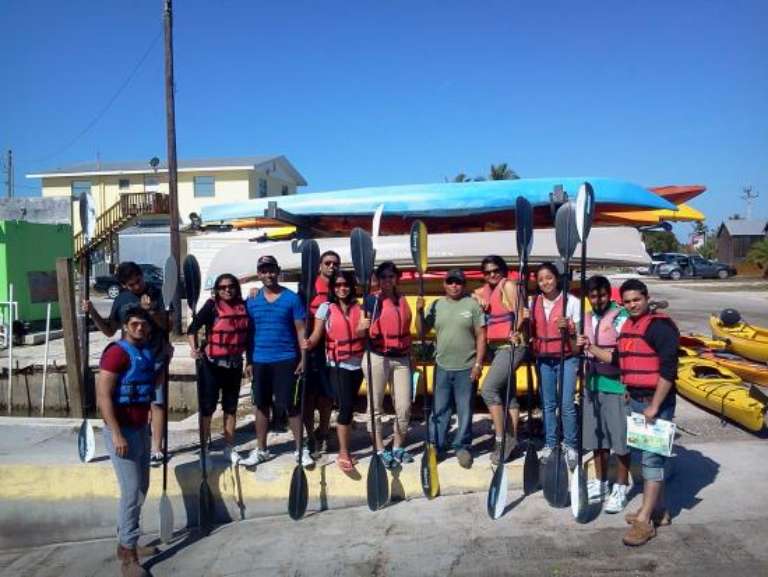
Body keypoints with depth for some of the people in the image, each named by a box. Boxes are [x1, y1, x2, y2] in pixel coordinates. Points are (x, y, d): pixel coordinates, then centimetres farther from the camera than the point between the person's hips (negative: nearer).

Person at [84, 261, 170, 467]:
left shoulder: (157, 294, -5)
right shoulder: (122, 300, 6)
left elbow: (167, 324, -9)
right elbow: (109, 330, 12)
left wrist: (151, 310, -26)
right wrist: (93, 313, -1)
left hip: (155, 359, -4)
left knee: (156, 403, -2)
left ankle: (156, 449, 7)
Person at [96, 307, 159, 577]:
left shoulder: (146, 352, 8)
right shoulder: (117, 352, -16)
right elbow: (103, 397, -20)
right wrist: (117, 434, -23)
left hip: (141, 428, 9)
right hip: (122, 430, -9)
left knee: (141, 487, 16)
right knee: (131, 491, -5)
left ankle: (127, 541, 30)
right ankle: (127, 555, 6)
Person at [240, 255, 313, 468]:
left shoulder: (291, 298, -3)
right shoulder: (252, 301, 6)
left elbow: (300, 329, -2)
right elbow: (248, 332, 9)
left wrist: (304, 358, -8)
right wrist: (248, 361, 6)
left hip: (285, 360, -3)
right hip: (259, 361, 3)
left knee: (291, 405, 2)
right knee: (261, 405, 11)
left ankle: (301, 449, 12)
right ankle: (261, 450, 23)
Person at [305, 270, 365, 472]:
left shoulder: (359, 308, 7)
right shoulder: (326, 308, -2)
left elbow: (364, 334, 9)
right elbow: (317, 334, -8)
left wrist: (364, 330, -13)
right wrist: (309, 343, -29)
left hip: (358, 364, 4)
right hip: (338, 365, -4)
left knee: (349, 406, 10)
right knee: (346, 406, -12)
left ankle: (343, 449, 24)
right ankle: (343, 454, -3)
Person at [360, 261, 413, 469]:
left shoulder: (402, 299, 12)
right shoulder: (372, 300, -2)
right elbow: (366, 331, -1)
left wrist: (410, 354, 20)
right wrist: (364, 329, -23)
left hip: (401, 358, 4)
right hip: (377, 357, -4)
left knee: (404, 407, 5)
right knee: (376, 407, 4)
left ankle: (398, 447, 23)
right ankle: (380, 450, 16)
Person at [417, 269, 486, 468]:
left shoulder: (472, 305, -1)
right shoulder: (437, 305, 8)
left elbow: (481, 336, -2)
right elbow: (422, 330, 7)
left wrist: (478, 363, -8)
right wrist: (420, 311, -9)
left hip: (466, 368, -2)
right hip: (442, 367, 2)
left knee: (465, 411, 8)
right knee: (439, 410, 8)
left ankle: (463, 447, 21)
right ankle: (435, 446, 18)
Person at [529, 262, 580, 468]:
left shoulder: (572, 301, -7)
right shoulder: (534, 303, 5)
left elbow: (579, 331, -5)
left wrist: (568, 327, -25)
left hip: (566, 359, -4)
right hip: (543, 360, 4)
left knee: (567, 404, -5)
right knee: (548, 404, 11)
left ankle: (571, 446, 9)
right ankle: (549, 444, 21)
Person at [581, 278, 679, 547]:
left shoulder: (660, 325, -15)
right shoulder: (627, 326, 11)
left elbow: (668, 369, -20)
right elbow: (619, 359, 19)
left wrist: (654, 407, -20)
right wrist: (592, 349, 6)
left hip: (656, 401, -9)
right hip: (635, 400, 9)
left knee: (652, 458, -4)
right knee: (650, 457, 17)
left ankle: (644, 520, 1)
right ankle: (659, 510, 30)